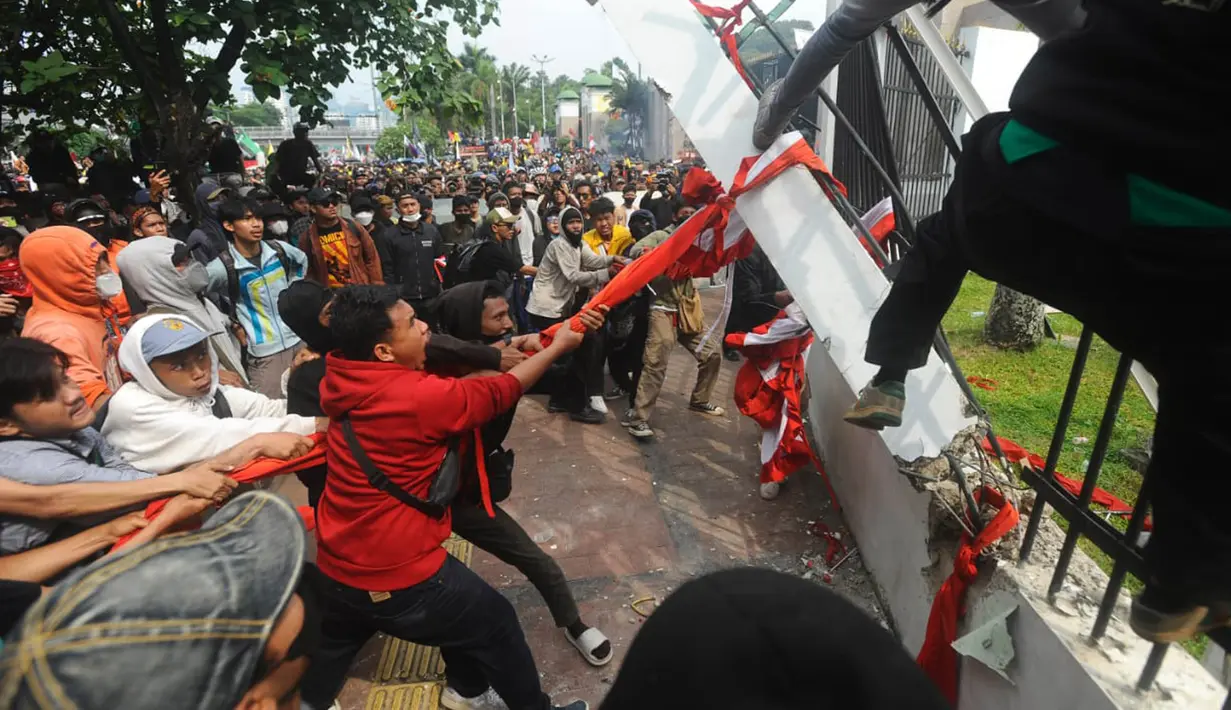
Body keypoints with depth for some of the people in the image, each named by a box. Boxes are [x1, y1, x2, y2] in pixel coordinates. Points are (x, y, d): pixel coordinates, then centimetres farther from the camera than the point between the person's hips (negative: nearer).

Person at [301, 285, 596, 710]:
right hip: (401, 579, -7)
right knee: (495, 625, 15)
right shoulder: (419, 397, -27)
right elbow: (499, 393, -11)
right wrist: (558, 347, 1)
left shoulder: (344, 383, -6)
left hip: (335, 568, 7)